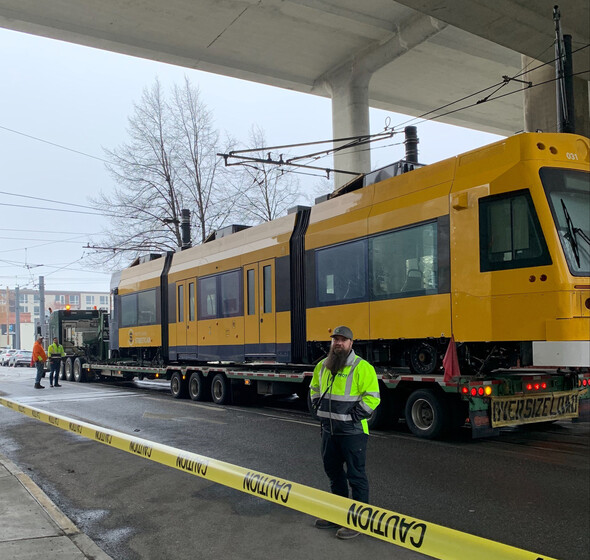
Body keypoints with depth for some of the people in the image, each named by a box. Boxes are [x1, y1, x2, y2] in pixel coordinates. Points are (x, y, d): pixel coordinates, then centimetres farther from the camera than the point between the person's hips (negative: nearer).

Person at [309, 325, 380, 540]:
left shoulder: (362, 367, -13)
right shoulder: (322, 366, 8)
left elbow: (372, 397, -17)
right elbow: (314, 389, 23)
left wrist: (354, 416, -18)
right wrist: (319, 409, 11)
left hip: (352, 431, -7)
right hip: (329, 430, 7)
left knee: (356, 475, 1)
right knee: (333, 471, 19)